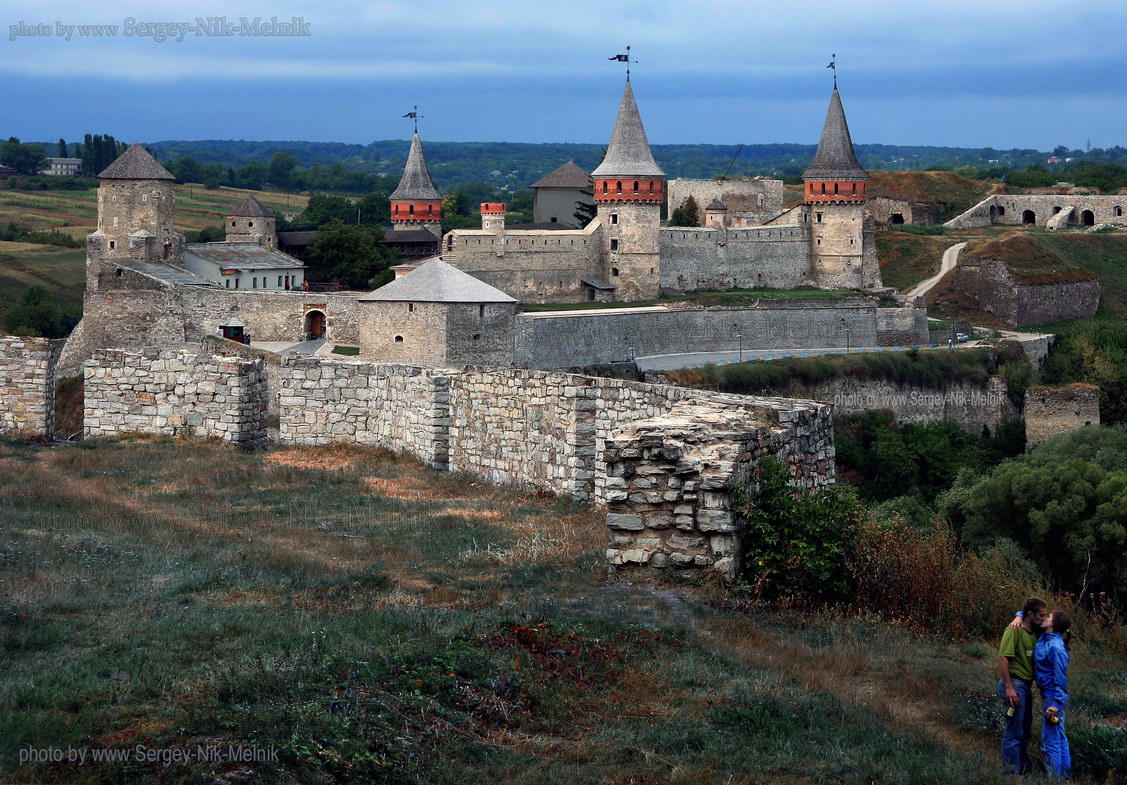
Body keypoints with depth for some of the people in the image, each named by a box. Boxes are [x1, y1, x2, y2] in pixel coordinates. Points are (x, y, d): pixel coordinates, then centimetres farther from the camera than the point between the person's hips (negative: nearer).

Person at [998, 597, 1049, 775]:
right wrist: (1009, 687, -21)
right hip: (1015, 685, -9)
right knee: (1014, 733, -4)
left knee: (1025, 732, 18)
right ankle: (1011, 772, 2)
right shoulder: (1015, 630, -14)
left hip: (1026, 686, 9)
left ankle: (1024, 769, 30)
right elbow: (1003, 657, -19)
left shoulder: (1033, 632, 12)